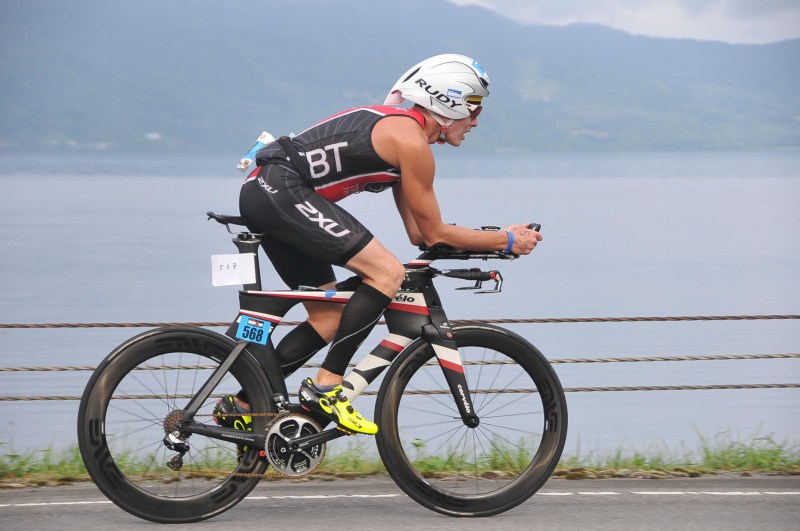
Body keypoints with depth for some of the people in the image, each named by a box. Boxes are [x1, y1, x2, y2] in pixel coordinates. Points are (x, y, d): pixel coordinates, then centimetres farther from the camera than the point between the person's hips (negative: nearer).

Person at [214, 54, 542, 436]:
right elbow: (434, 234, -5)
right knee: (387, 273, -15)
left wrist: (491, 241, 18)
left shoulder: (395, 126, 20)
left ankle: (242, 405, 18)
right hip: (283, 192, -11)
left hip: (261, 193, 11)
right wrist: (505, 241, 3)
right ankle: (326, 387, -13)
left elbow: (418, 233, 22)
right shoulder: (411, 140, -10)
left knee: (330, 317, 13)